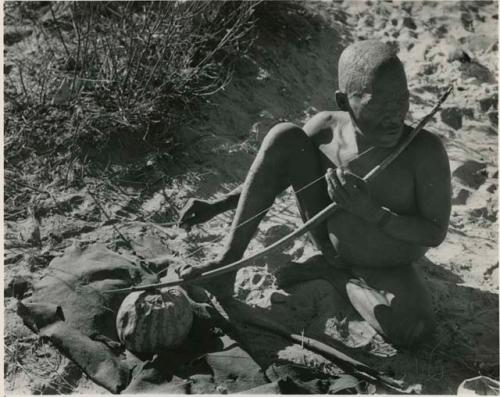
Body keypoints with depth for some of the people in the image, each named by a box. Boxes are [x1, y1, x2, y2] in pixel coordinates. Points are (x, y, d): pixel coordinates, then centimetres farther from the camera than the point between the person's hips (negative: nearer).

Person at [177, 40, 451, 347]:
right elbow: (278, 173, -2)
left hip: (384, 267, -2)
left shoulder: (425, 152, -31)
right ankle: (227, 264, -15)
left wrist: (372, 212, -40)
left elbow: (436, 234, -25)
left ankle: (330, 272, -5)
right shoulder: (325, 129, -20)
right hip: (327, 237, 2)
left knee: (414, 330, -33)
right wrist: (218, 206, -9)